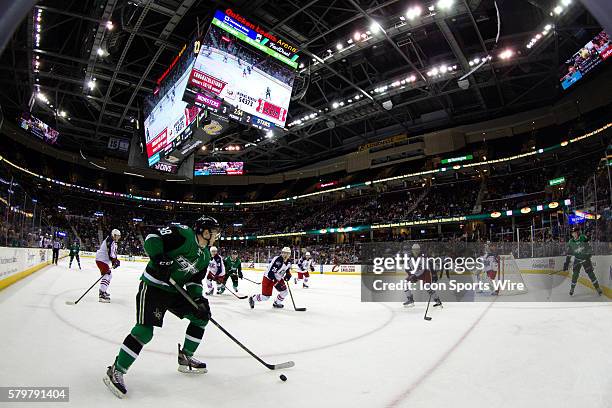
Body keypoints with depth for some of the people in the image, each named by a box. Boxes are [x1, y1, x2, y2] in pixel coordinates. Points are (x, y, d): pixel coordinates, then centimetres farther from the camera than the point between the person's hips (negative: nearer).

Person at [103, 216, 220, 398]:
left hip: (175, 290, 9)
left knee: (201, 316, 8)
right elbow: (153, 237, -19)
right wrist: (158, 258, -31)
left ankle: (185, 358, 23)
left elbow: (194, 280, 11)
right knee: (145, 329, -17)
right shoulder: (182, 233, -17)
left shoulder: (205, 256, 8)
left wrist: (198, 297, -5)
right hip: (152, 286, -8)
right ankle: (116, 371, 2)